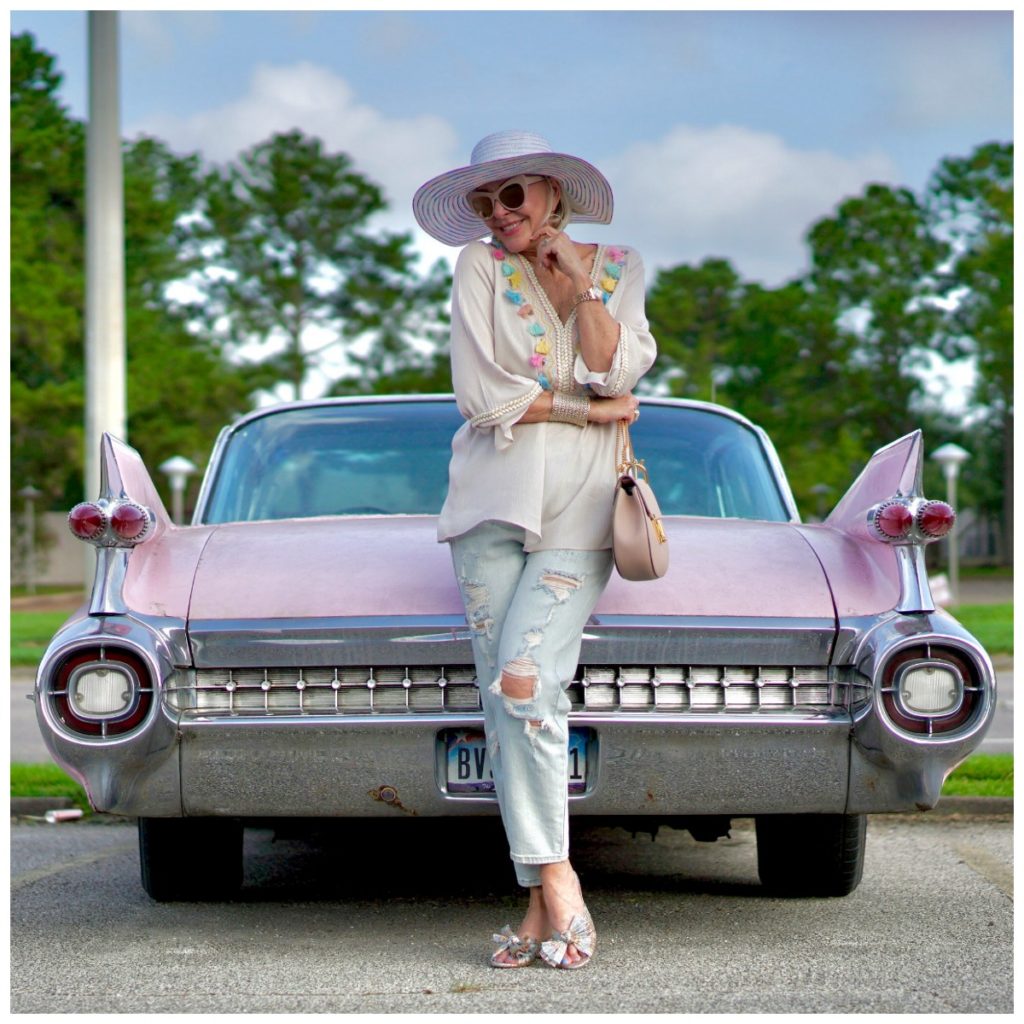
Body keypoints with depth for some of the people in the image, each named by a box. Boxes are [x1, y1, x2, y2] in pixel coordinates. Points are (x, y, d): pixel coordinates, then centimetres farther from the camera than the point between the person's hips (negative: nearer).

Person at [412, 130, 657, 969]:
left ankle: (548, 882, -11)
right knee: (505, 695, -6)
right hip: (495, 492, 1)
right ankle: (553, 892, -2)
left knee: (526, 679, -19)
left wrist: (578, 286, -6)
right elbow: (481, 394, -3)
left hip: (580, 501, -1)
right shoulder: (479, 268, 8)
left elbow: (617, 374, -3)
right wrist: (587, 408, -2)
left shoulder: (619, 267, 12)